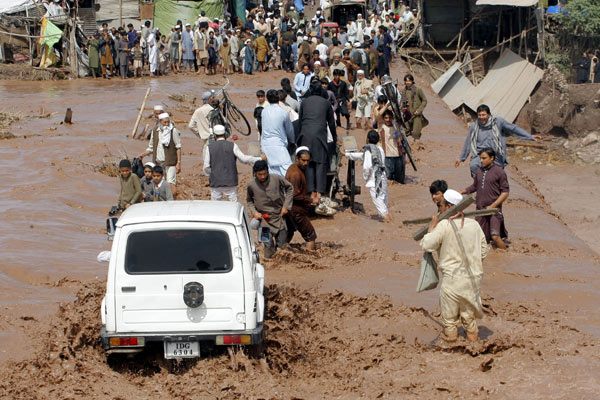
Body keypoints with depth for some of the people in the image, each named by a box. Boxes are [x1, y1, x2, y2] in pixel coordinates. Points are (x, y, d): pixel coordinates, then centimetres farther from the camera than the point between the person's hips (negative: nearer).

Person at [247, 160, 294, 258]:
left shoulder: (276, 179, -9)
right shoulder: (251, 185, -6)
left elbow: (290, 188, 6)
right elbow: (249, 200, 12)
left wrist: (286, 206, 0)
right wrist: (254, 212, -5)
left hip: (279, 217, 1)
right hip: (264, 219, -1)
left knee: (282, 245, 4)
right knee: (269, 245, -11)